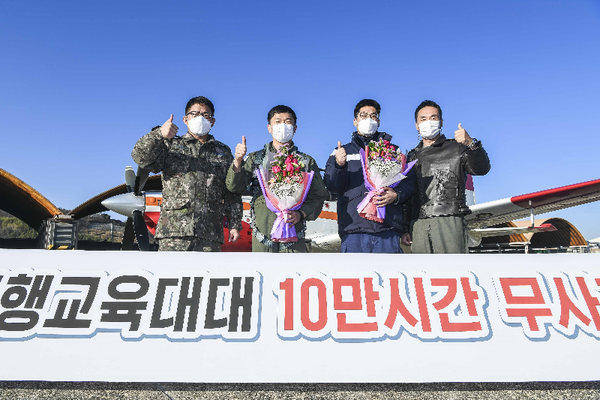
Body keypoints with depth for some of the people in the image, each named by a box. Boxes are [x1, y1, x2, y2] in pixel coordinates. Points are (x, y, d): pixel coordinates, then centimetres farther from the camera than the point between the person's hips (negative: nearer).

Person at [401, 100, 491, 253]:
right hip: (418, 224, 3)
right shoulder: (412, 156, 20)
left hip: (449, 222, -3)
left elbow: (481, 169, -5)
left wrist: (471, 144, -25)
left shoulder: (456, 148, 12)